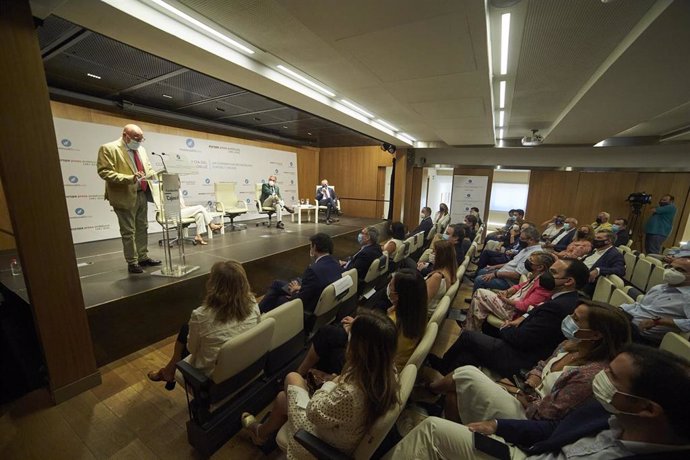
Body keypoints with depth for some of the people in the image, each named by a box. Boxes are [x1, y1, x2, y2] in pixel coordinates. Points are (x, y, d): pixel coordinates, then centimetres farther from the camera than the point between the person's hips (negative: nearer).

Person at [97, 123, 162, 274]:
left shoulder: (141, 149, 12)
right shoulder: (109, 149, -9)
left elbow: (148, 168, 21)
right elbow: (104, 172, -17)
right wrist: (130, 178, -27)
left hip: (142, 195, 7)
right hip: (125, 197, -7)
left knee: (142, 229, 13)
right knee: (128, 232, 1)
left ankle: (143, 257, 24)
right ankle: (132, 262, 11)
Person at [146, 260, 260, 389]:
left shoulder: (201, 315, -29)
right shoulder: (253, 304, -19)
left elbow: (192, 348, -10)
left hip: (213, 375, -3)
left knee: (185, 330, 20)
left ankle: (170, 371, 44)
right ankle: (170, 370, 42)